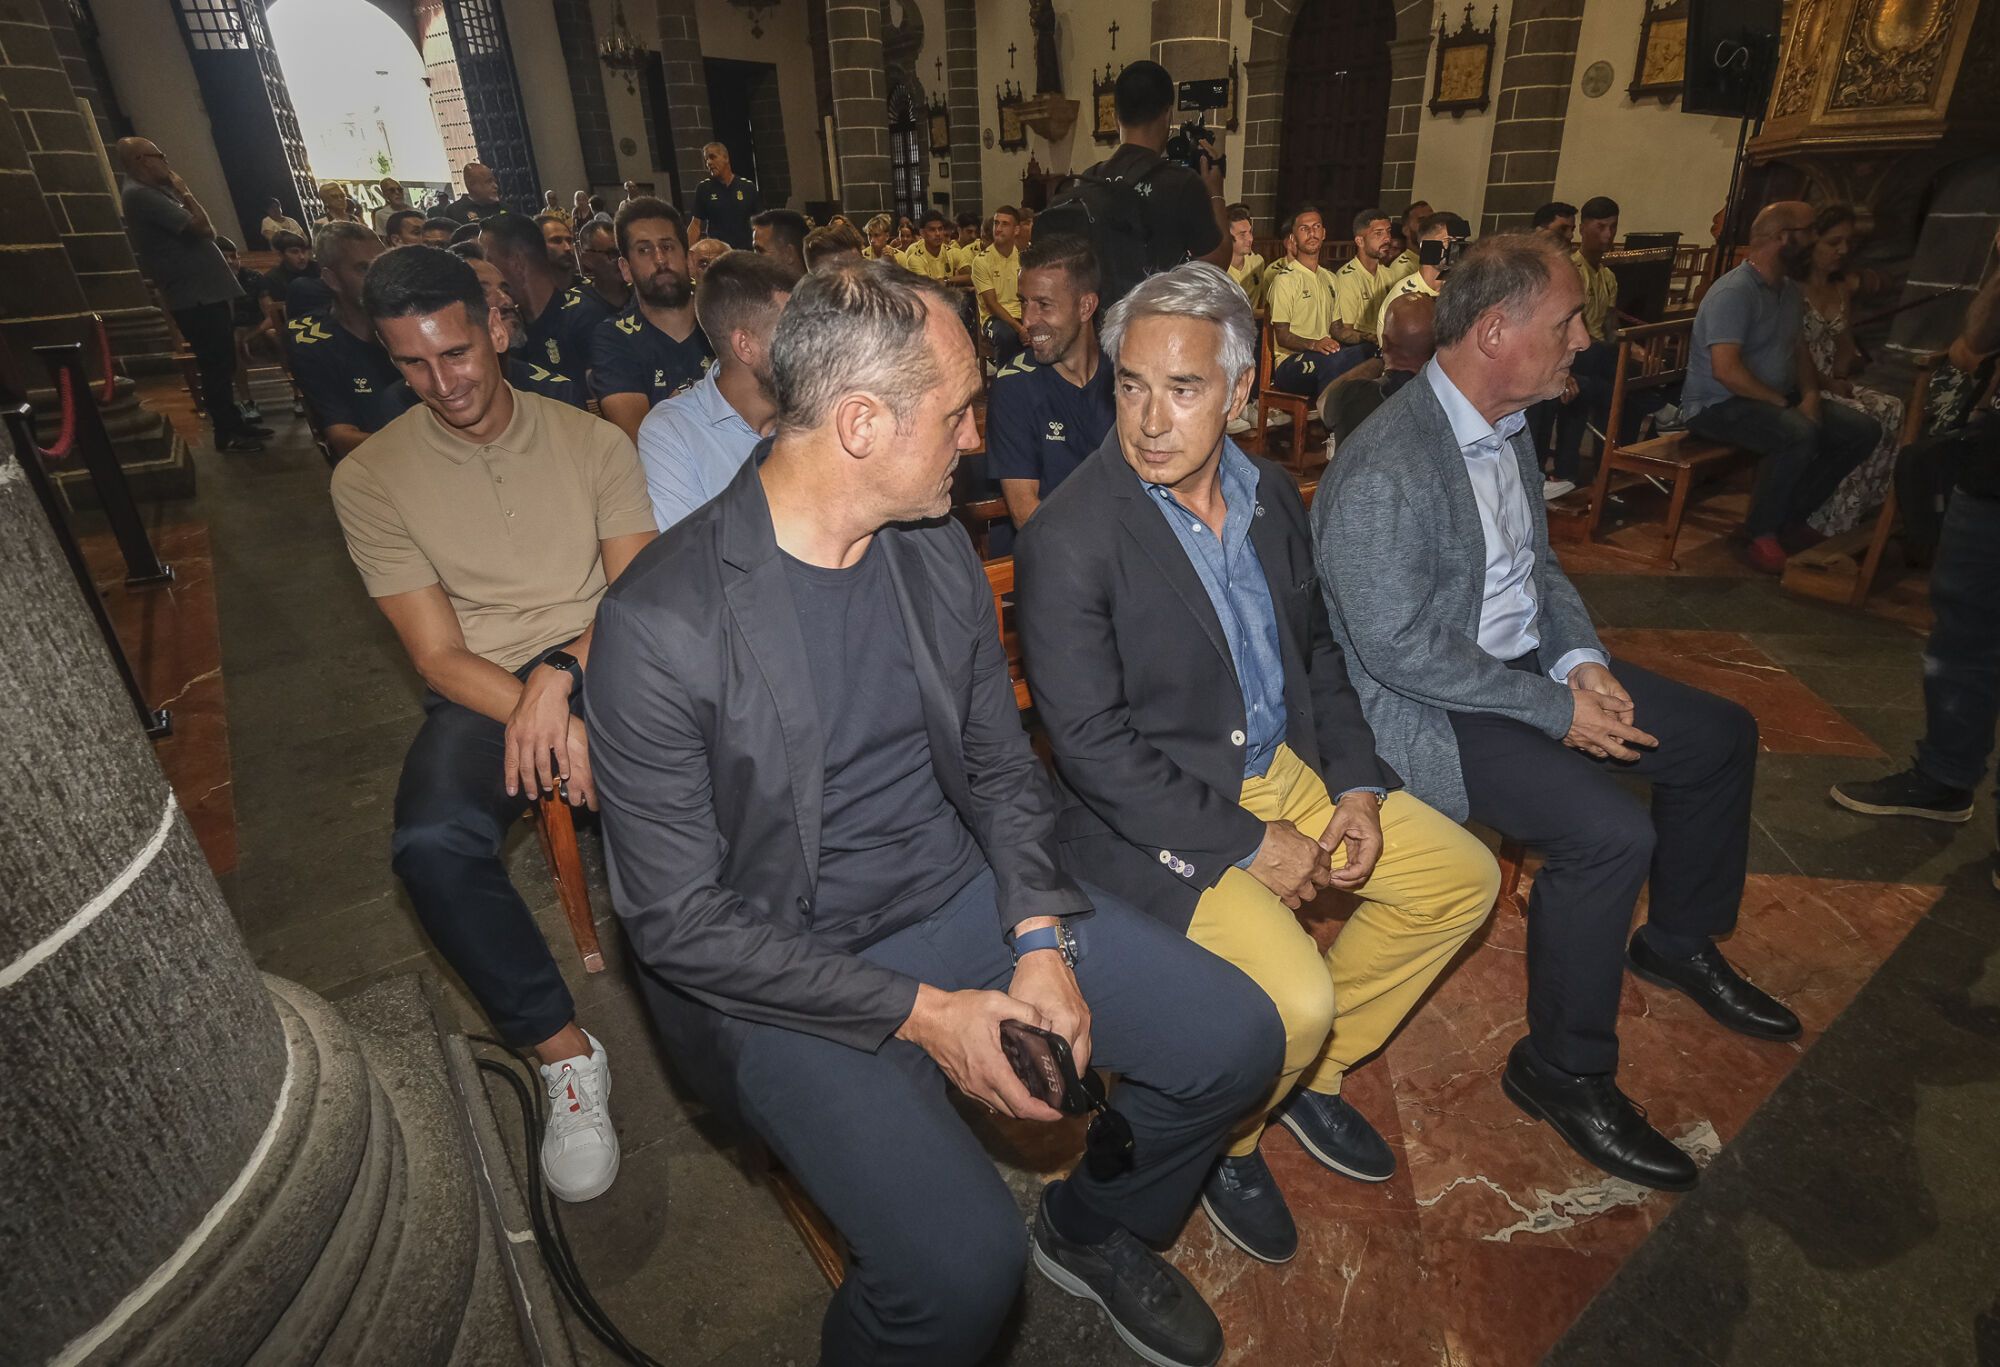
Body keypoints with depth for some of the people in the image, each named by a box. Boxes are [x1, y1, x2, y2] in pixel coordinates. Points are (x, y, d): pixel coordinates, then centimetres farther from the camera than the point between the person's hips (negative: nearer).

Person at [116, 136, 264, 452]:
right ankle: (225, 433, 1)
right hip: (197, 296, -10)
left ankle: (233, 421, 25)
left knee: (222, 363, 16)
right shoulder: (139, 194, -14)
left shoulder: (153, 192, 17)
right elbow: (202, 227, -18)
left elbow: (204, 231, 18)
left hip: (206, 291, 10)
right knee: (215, 365, -5)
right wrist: (185, 192, -8)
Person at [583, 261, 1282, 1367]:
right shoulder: (660, 622, -20)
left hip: (965, 891, 6)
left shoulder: (939, 550, 0)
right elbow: (678, 921, -16)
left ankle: (1095, 1229, 30)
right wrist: (922, 1013, -18)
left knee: (1234, 1037, 0)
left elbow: (1000, 765, 6)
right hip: (783, 973, -5)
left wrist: (1042, 938, -9)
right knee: (963, 1267, -24)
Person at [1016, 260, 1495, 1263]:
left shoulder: (1271, 493, 3)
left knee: (1461, 877, 9)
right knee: (1293, 998, -23)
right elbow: (1091, 747, -22)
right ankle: (1217, 1142, 14)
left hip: (1282, 766, 8)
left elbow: (1314, 649, 13)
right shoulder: (1069, 539, -21)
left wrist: (1357, 786, 0)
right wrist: (1249, 842, -18)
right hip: (1152, 813, -8)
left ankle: (1313, 1073, 25)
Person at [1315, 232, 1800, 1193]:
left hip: (1527, 662, 10)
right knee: (1609, 831, -25)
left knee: (1722, 736, 12)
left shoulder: (1507, 425, 6)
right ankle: (1562, 1070, -1)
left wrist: (1582, 660, -2)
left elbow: (1538, 564, 15)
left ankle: (1680, 941, 36)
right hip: (1427, 706, -10)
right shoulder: (1383, 471, -25)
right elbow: (1400, 649, -26)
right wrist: (1555, 707, -19)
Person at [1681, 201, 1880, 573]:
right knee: (1799, 433, -34)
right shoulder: (1734, 292, -17)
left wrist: (1811, 396, -1)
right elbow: (1726, 370, -26)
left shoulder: (1790, 291, 13)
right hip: (1718, 405, -10)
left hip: (1778, 399, 10)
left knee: (1862, 430, -1)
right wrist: (1783, 403, -20)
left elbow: (1800, 351, 19)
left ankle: (1791, 517, 6)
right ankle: (1761, 533, -16)